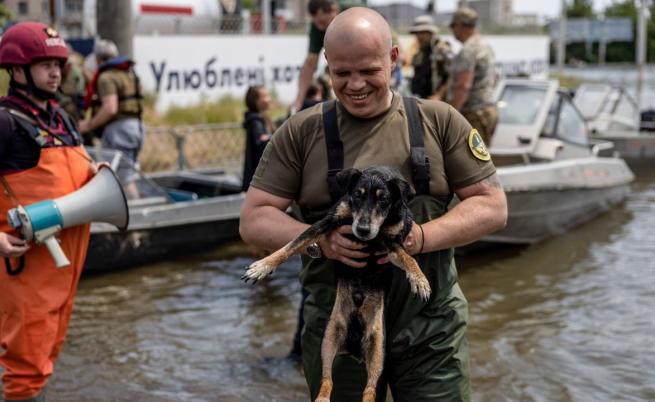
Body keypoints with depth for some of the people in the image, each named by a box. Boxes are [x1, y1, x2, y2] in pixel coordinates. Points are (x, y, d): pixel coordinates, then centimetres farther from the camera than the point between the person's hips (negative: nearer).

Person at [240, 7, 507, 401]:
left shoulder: (440, 122, 0)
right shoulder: (301, 132, 0)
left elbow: (493, 206, -1)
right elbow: (253, 220, -1)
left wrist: (422, 237, -19)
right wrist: (317, 238, -21)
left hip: (431, 328, 0)